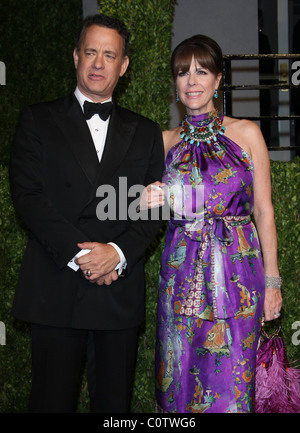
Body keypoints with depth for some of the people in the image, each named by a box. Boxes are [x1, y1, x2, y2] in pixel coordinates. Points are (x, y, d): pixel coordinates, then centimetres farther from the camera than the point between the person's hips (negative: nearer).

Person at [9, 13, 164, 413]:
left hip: (121, 287, 3)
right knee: (53, 399, 2)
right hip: (56, 287, -2)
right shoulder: (38, 120, 6)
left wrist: (118, 251, -12)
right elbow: (27, 194, -5)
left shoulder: (145, 132, 14)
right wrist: (76, 253, -15)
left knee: (115, 399, 10)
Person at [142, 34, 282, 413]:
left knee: (230, 378, 2)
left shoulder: (246, 133, 1)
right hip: (181, 272, 2)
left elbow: (263, 211, 1)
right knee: (180, 376, 8)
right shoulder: (166, 141, 7)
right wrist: (147, 203, -8)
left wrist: (272, 281, -2)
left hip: (236, 270, -2)